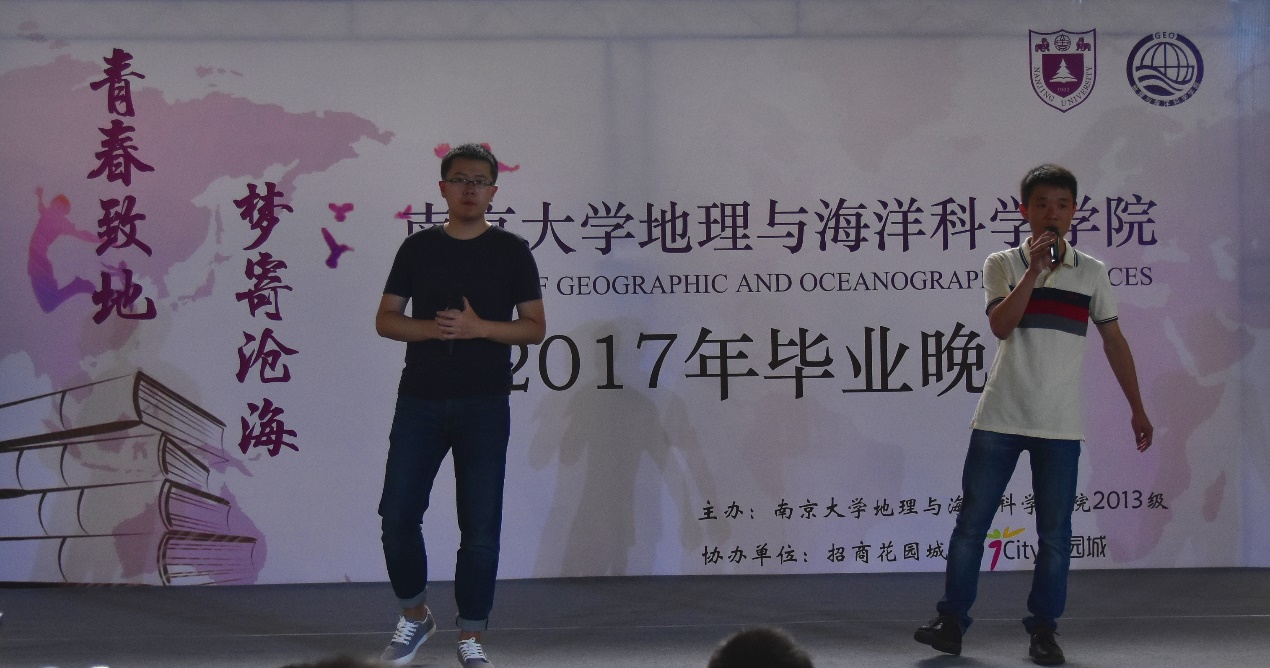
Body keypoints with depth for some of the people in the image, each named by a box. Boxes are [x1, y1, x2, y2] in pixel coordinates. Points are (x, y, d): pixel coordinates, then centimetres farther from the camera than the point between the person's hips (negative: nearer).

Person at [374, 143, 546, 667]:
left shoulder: (511, 251, 3)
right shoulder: (418, 247, 7)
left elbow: (535, 327, 1)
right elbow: (385, 319, 6)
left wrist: (480, 327, -15)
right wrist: (433, 328, -13)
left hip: (484, 405, -1)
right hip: (420, 400, 2)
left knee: (480, 527, 0)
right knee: (397, 514, 0)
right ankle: (414, 616, 22)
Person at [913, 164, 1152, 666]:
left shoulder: (1092, 273, 7)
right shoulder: (1003, 264, 3)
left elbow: (1114, 341, 12)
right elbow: (1000, 325, -13)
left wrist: (1137, 409, 11)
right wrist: (1035, 267, -17)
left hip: (1059, 425, 1)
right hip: (999, 418, -1)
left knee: (1055, 533, 2)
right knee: (972, 521, 1)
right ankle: (951, 622, 8)